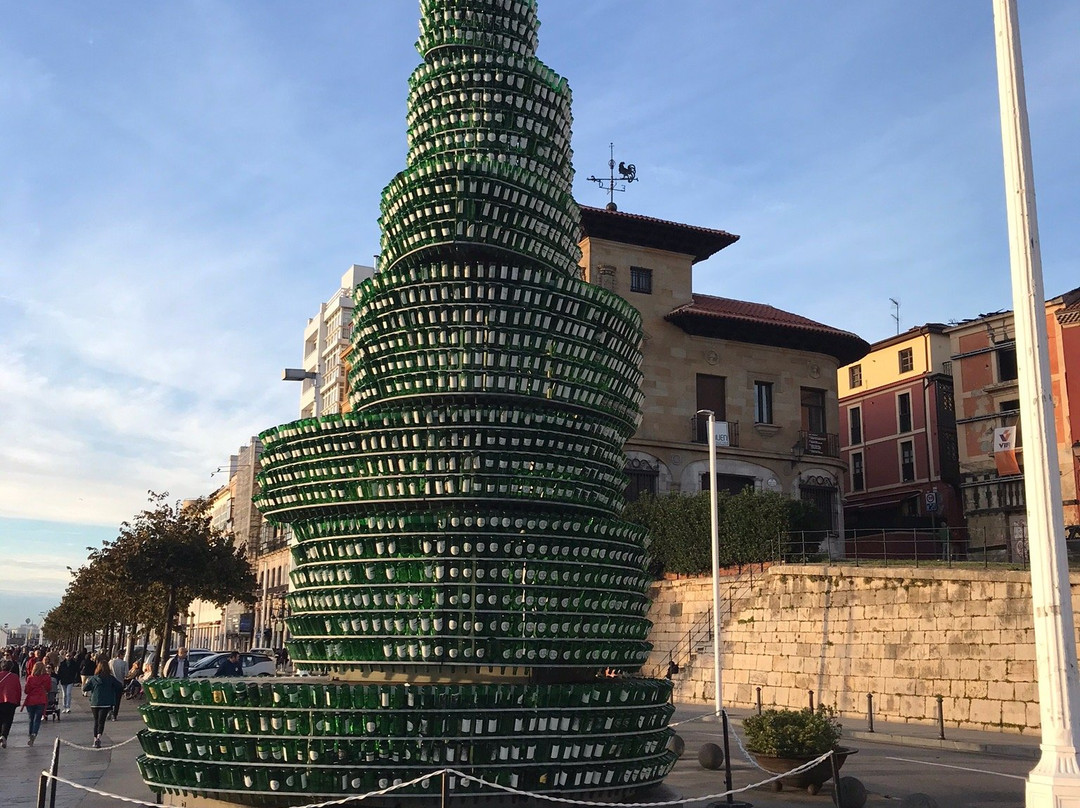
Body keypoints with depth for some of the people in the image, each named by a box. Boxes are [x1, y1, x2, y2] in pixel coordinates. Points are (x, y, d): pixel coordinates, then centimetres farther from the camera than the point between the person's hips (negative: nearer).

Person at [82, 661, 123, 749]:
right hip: (106, 703, -1)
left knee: (96, 721, 16)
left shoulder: (92, 678, -2)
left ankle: (95, 739, 16)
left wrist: (86, 682, 21)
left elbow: (84, 689, 1)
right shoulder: (111, 678, -3)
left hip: (94, 703, 2)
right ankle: (99, 737, -25)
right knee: (101, 721, -3)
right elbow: (120, 687, -5)